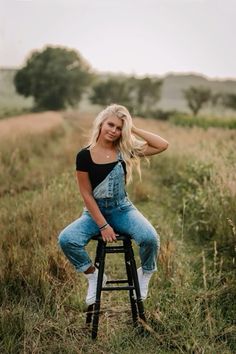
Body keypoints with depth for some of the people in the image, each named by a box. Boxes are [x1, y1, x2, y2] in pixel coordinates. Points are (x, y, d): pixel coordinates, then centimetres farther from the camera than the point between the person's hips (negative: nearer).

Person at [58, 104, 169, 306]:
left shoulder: (125, 151, -3)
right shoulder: (84, 156, -9)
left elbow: (163, 145, -9)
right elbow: (87, 195, -8)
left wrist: (134, 129, -9)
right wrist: (103, 225, -15)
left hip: (122, 209, 1)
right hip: (95, 212, 0)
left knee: (150, 238, -27)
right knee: (66, 239, -26)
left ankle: (145, 276, 5)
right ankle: (94, 277, 0)